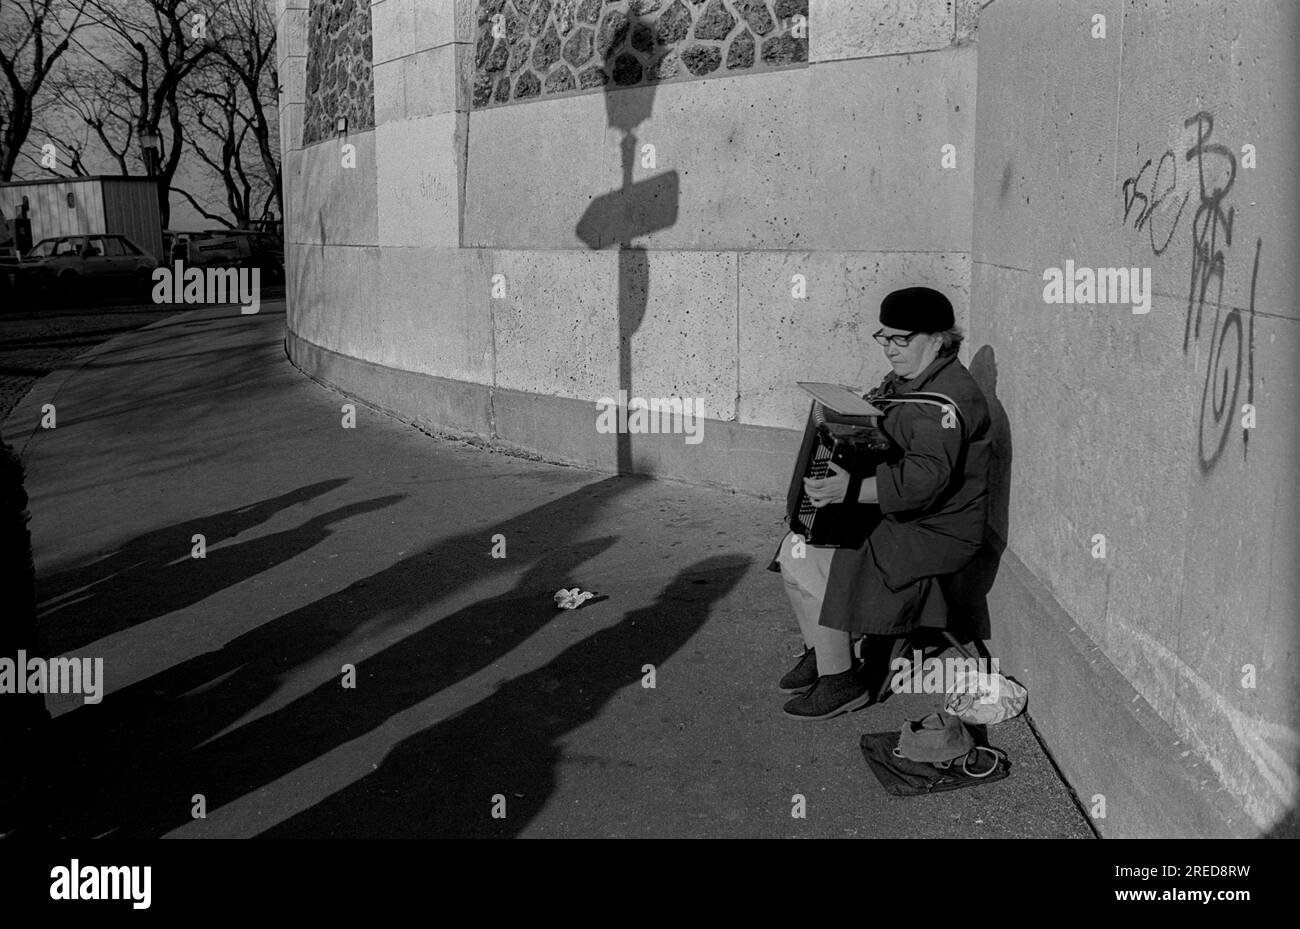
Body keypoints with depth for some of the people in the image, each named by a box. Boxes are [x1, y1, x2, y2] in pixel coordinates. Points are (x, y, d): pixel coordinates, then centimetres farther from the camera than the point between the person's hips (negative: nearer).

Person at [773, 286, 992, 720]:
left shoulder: (944, 401, -22)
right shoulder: (902, 381, 11)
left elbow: (926, 478, -34)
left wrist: (851, 491, -40)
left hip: (931, 533, -10)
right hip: (891, 516, 10)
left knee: (812, 565, -19)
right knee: (795, 546, 6)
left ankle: (841, 683, -5)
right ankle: (819, 654, 19)